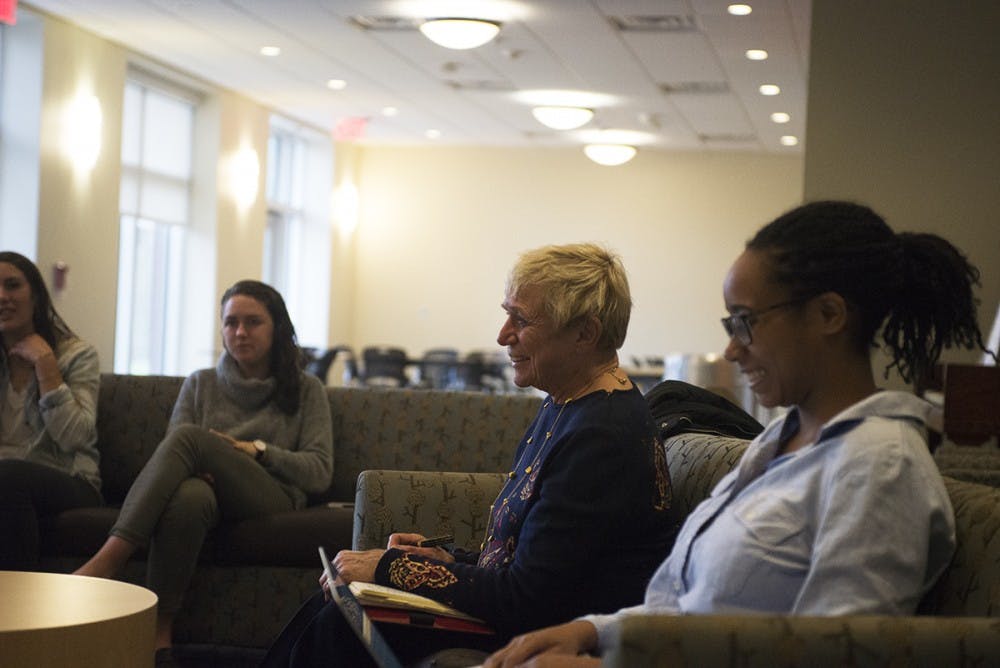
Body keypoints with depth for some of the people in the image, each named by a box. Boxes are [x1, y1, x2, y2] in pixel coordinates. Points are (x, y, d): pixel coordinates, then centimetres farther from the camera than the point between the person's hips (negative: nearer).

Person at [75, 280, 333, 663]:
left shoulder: (306, 390, 15)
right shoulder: (201, 384, 22)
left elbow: (320, 473, 5)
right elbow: (172, 458, 13)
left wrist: (256, 450, -8)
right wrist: (206, 466, -12)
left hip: (274, 499, -2)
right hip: (211, 490, 2)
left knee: (190, 436, -31)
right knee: (189, 495, -40)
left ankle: (108, 560, -39)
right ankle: (158, 636, -41)